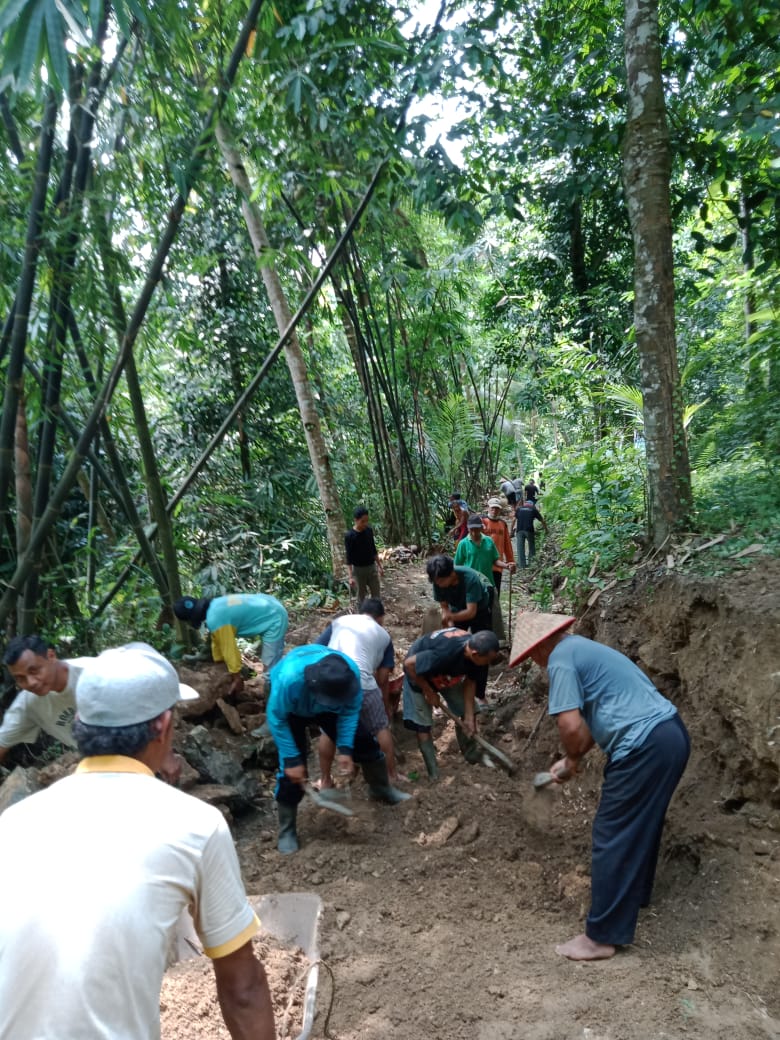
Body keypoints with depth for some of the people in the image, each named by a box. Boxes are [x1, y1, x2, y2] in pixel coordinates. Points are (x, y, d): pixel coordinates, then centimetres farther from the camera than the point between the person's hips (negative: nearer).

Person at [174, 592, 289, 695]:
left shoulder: (215, 619, -25)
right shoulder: (214, 605, 5)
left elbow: (229, 649, -18)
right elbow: (218, 642, 16)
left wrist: (236, 678, -7)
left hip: (274, 620, -10)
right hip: (273, 609, 10)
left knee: (270, 666, -5)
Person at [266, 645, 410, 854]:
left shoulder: (351, 672, -37)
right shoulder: (289, 679, -47)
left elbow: (350, 710, -17)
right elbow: (276, 719, -29)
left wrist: (345, 749, -22)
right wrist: (292, 760, -28)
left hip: (327, 708, 3)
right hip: (291, 711, -3)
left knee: (364, 741, 2)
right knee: (292, 770, -13)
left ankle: (381, 788, 31)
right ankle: (286, 830, 8)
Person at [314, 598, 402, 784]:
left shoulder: (339, 621, 27)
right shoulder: (383, 634, 24)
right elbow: (382, 679, 20)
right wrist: (383, 705, 34)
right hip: (360, 682, -2)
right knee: (381, 728, 21)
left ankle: (325, 781, 32)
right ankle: (392, 776, 30)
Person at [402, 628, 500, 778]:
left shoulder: (476, 649, -25)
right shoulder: (443, 653, -46)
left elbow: (470, 682, -11)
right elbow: (409, 664, -34)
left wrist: (469, 717, -11)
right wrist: (429, 691, -22)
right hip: (419, 675, -5)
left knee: (467, 712, 4)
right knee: (422, 725, -6)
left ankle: (471, 754, 27)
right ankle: (434, 774, 7)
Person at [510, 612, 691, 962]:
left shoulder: (562, 658, -9)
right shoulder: (584, 648, 21)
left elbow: (571, 725, -18)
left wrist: (572, 759, 2)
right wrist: (571, 759, 24)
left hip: (645, 747, -10)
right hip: (670, 734, 10)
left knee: (613, 838, 2)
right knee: (642, 825, 27)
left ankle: (601, 937, 12)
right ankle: (635, 893, 46)